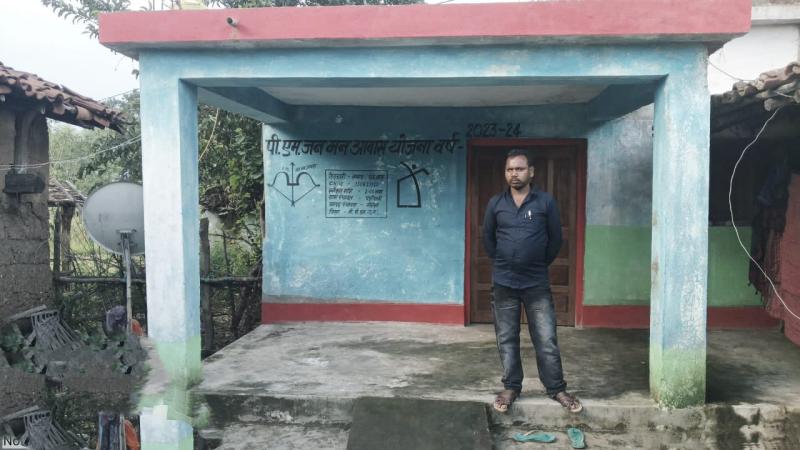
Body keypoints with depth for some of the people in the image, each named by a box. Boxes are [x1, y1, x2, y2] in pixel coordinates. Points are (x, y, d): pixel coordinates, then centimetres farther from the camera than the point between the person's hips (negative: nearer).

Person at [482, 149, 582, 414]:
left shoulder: (546, 202, -2)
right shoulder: (496, 204, 3)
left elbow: (555, 239, 6)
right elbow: (487, 238, 13)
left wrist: (540, 264, 10)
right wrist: (503, 262, 11)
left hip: (537, 283, -1)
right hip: (503, 283, 2)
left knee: (547, 340, 3)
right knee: (507, 340, 9)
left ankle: (557, 389, 17)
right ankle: (511, 387, 22)